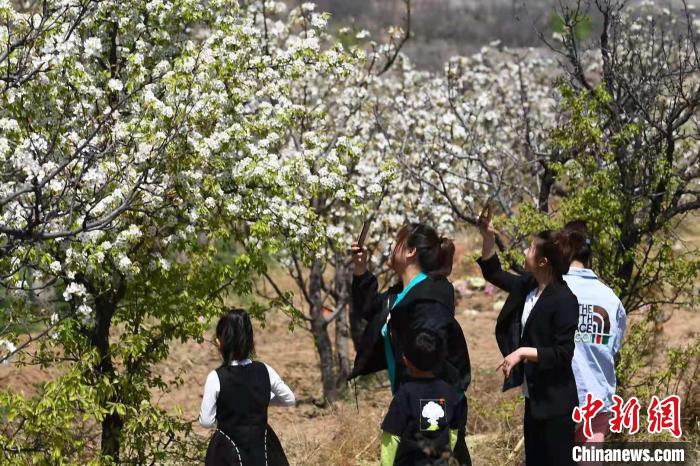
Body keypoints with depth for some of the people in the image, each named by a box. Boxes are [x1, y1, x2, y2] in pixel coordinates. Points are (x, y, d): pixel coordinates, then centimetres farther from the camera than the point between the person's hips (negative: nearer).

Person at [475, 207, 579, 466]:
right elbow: (494, 274, 19)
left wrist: (523, 352, -25)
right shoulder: (528, 286, 5)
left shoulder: (564, 300, -20)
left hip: (555, 402, -9)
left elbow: (563, 354, -22)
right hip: (534, 397, 9)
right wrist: (488, 238, 6)